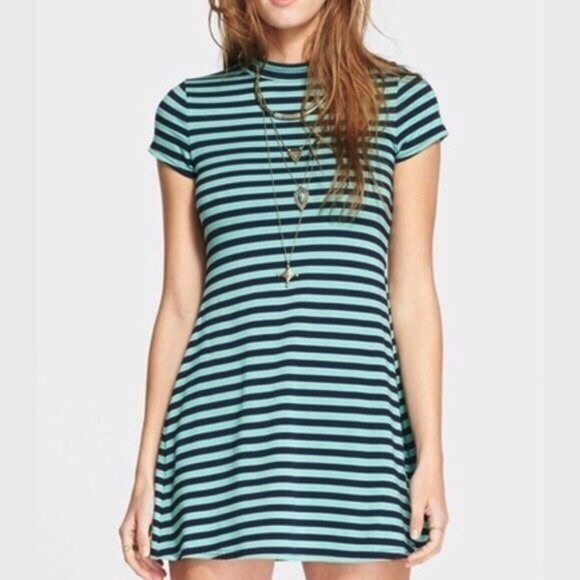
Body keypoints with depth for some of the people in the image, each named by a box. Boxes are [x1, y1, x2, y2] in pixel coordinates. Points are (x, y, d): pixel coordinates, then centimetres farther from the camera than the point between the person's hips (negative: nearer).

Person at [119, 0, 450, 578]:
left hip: (355, 430, 0)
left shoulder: (401, 101, 6)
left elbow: (412, 295, 4)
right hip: (222, 429, 1)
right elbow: (179, 303, 9)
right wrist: (147, 471, 6)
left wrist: (430, 455, -2)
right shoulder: (190, 109, 8)